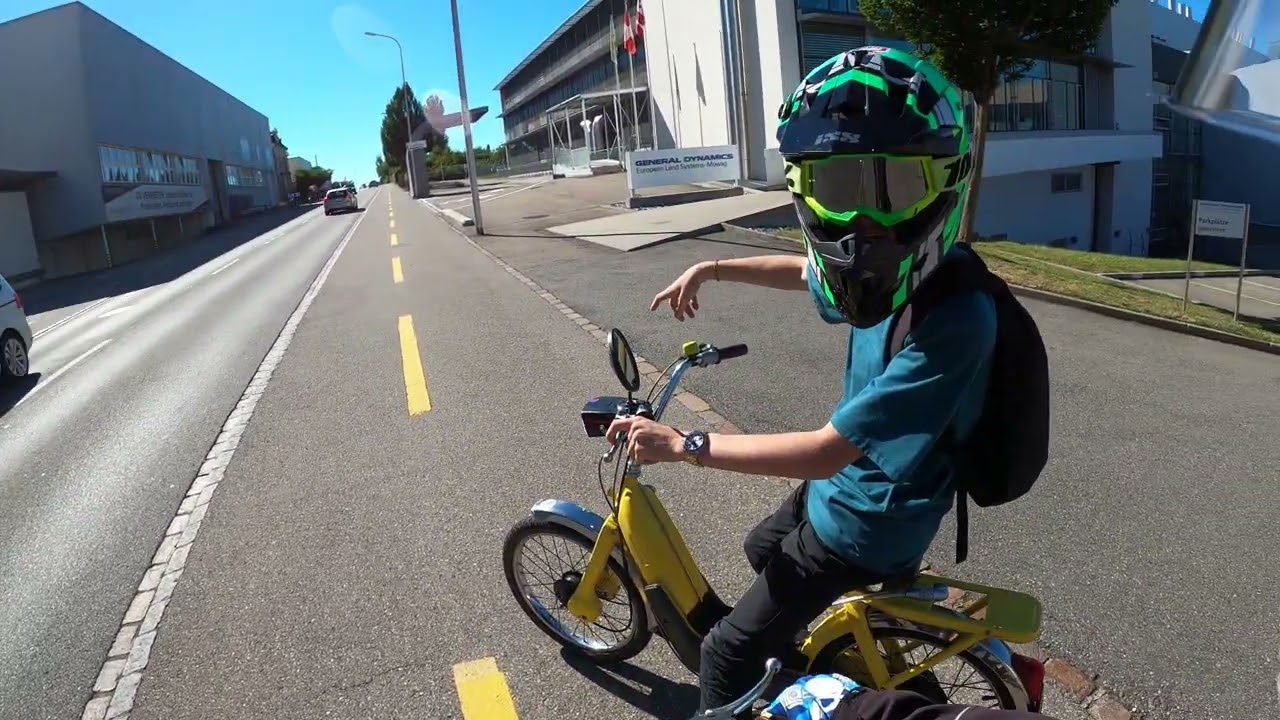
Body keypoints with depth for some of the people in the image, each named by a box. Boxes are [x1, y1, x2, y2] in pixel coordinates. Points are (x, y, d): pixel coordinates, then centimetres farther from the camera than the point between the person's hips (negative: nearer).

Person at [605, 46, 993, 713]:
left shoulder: (955, 316, -37)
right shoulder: (893, 269, -11)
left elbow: (825, 451, -34)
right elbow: (807, 271, 14)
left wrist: (683, 445, -26)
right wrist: (712, 269, 16)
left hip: (865, 526, -8)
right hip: (848, 483, 9)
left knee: (726, 656, 4)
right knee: (762, 548, 34)